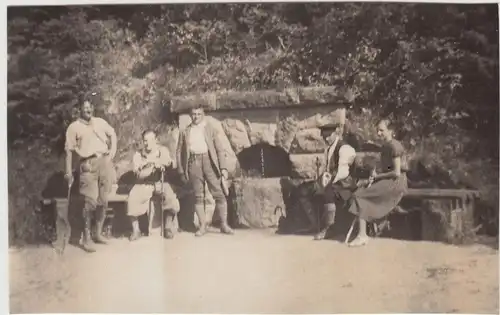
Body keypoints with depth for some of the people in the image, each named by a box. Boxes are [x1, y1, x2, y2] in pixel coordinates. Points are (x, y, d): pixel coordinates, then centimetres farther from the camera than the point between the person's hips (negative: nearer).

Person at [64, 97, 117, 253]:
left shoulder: (100, 122, 16)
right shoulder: (74, 126, 3)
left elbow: (112, 134, 26)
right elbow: (69, 149, 0)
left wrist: (113, 149, 9)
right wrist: (68, 171, -6)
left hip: (104, 162, 4)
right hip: (88, 165, -4)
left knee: (103, 200, 6)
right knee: (90, 201, -12)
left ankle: (98, 234, 19)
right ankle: (86, 239, -4)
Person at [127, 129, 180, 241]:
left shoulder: (162, 150, -1)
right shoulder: (138, 155, -3)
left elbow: (169, 162, -20)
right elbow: (139, 174, -13)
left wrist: (149, 161, -28)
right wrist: (153, 167, -28)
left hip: (160, 183, 0)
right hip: (143, 185, 0)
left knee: (171, 197, -29)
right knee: (132, 199, -27)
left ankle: (168, 227, -9)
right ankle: (135, 230, -9)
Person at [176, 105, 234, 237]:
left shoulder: (211, 130, 12)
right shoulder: (184, 132, 15)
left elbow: (220, 150, 6)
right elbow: (179, 152, 14)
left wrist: (223, 168, -5)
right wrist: (181, 171, 6)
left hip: (209, 161, -1)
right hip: (193, 163, 1)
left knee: (219, 194, -5)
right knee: (198, 196, 1)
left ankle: (224, 225, 2)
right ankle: (202, 226, 9)